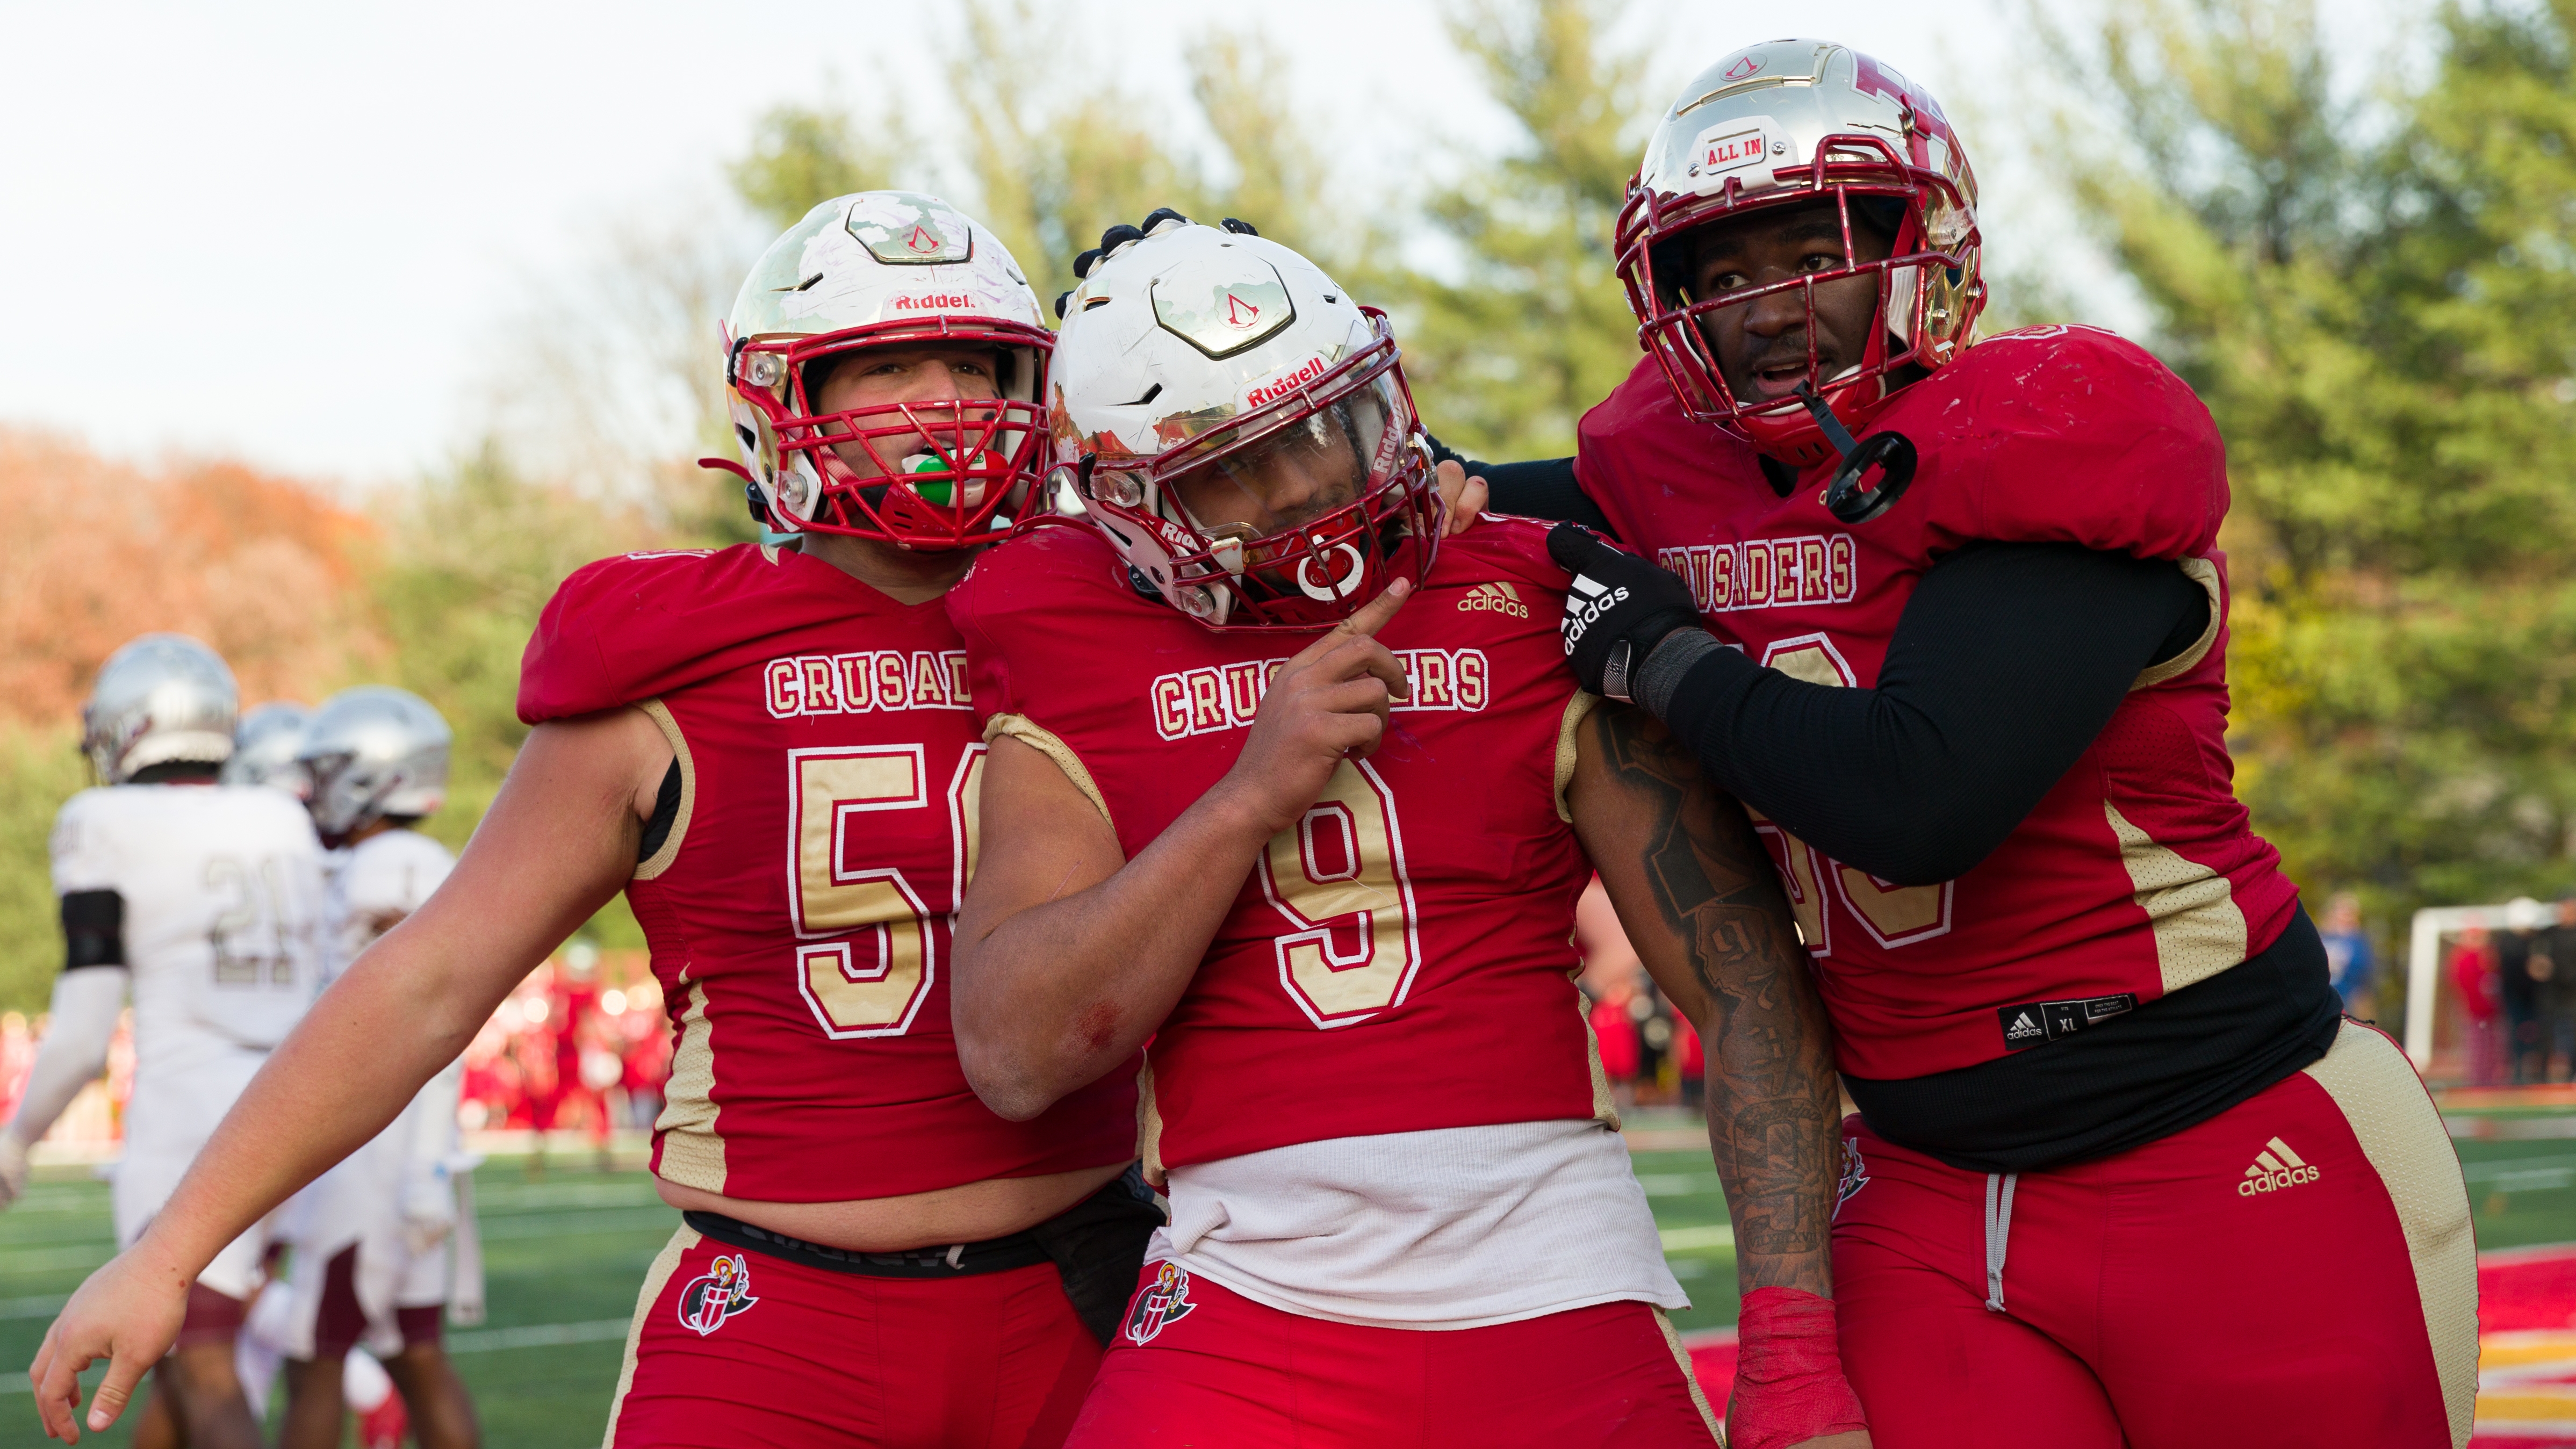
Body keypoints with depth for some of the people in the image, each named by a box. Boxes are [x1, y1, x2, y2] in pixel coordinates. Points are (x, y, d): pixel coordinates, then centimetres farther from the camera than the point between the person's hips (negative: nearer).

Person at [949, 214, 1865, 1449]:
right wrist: (1251, 794, -11)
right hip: (1250, 1311, 0)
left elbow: (1751, 989, 1)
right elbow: (1014, 1057, -5)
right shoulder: (1077, 661, 5)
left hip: (1556, 1301, 0)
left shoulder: (1538, 613, 3)